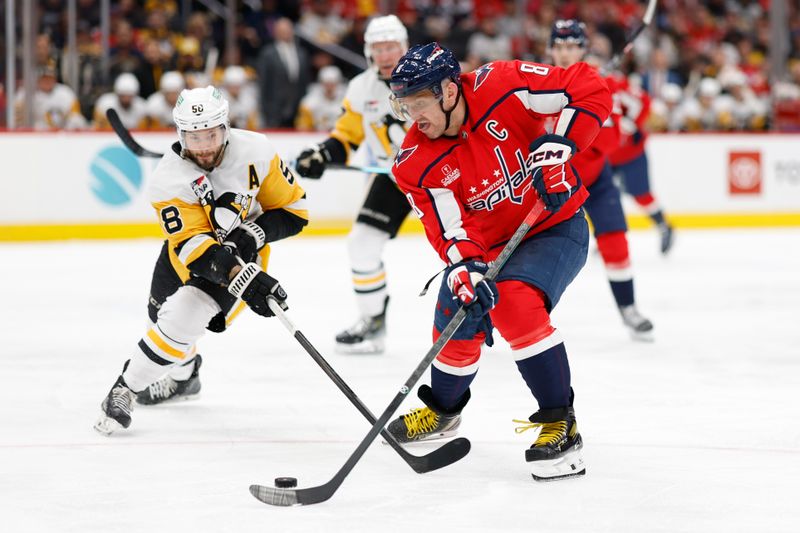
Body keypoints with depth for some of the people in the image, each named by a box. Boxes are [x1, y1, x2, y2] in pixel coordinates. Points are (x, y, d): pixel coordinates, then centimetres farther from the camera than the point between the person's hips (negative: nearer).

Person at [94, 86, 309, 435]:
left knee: (183, 317, -23)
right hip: (187, 252, 3)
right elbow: (191, 244, -35)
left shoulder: (254, 151, -23)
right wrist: (241, 279, -49)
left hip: (242, 254, -2)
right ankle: (184, 374, 53)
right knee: (162, 313, 20)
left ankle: (126, 388, -7)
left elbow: (293, 208, -12)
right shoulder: (169, 177, -27)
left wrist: (253, 234, -29)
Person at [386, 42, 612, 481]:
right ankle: (443, 409, 39)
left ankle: (560, 424, -21)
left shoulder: (503, 87, -25)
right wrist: (466, 270, -41)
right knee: (457, 326, 4)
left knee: (515, 304, -29)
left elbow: (589, 88, -21)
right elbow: (450, 230, -21)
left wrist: (557, 145, -31)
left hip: (556, 227, -5)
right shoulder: (417, 163, -15)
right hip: (487, 243, 5)